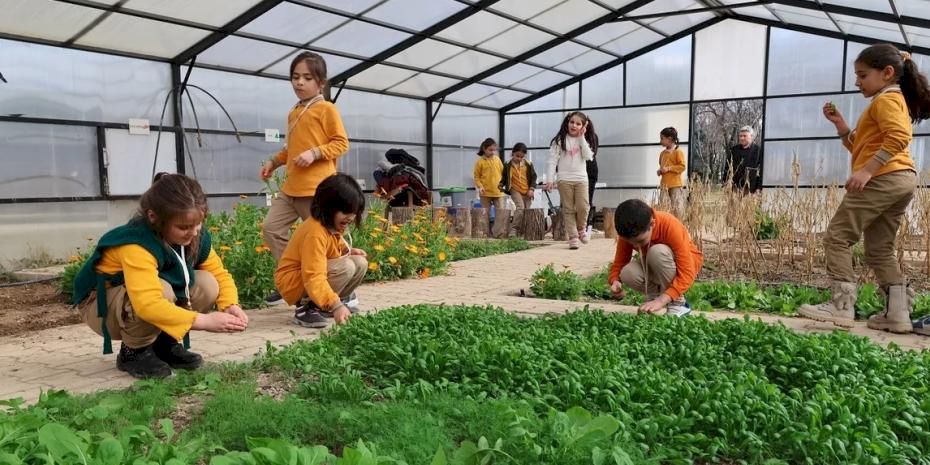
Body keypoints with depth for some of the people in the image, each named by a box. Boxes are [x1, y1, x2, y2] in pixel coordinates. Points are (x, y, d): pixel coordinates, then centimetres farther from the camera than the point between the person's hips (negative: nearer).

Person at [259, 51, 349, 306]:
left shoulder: (326, 108, -4)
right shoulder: (293, 113, 18)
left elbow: (341, 143, -9)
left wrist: (314, 153, -20)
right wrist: (274, 161, 17)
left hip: (317, 188, -8)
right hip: (291, 187, 8)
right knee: (271, 228, 2)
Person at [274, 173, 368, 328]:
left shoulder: (333, 225, -1)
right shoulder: (315, 232, -31)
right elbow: (314, 278, -39)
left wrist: (348, 251, 1)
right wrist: (336, 306, -47)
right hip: (294, 283, -9)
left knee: (360, 263, -3)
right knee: (346, 267, -29)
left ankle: (321, 305, 6)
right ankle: (307, 307, -16)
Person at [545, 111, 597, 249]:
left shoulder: (584, 141, 9)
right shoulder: (560, 140, 0)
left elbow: (588, 156, -7)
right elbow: (553, 160, -3)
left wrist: (582, 138, -8)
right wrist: (549, 179, -10)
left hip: (581, 179, 2)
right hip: (564, 180, -2)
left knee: (582, 207, -9)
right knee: (568, 209, 0)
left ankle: (580, 229, 17)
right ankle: (573, 236, 6)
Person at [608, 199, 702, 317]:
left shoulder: (670, 226, -34)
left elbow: (687, 273, -36)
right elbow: (619, 263, -14)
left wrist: (661, 301, -47)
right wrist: (615, 282, -37)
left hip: (686, 263, -4)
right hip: (655, 266, 4)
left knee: (657, 252, -37)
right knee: (627, 274, -29)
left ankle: (677, 303, -18)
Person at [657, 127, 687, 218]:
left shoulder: (678, 151, -5)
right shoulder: (663, 153, 16)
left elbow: (682, 166, -12)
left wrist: (668, 168, -18)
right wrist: (659, 171, 8)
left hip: (676, 185, -7)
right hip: (664, 185, 7)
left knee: (677, 208, -8)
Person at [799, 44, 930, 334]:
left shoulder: (886, 99, -3)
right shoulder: (896, 101, 29)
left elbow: (898, 138, -21)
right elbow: (860, 147, 27)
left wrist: (866, 171, -26)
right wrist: (840, 125, 16)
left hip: (882, 179, -11)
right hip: (901, 181, 11)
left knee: (836, 237, -9)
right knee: (879, 250, 12)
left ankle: (842, 305, -12)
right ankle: (898, 314, 10)